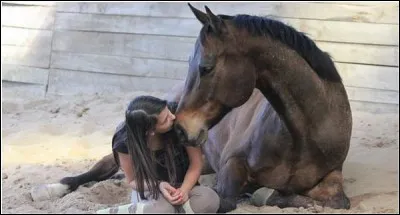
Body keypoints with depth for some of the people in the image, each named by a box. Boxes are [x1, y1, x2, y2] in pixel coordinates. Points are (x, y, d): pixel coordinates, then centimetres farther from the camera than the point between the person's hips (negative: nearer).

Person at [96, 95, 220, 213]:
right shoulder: (125, 141, -22)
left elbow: (196, 161, -11)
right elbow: (132, 180, -6)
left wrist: (184, 190, -28)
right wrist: (159, 185, -26)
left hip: (184, 185, 3)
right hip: (150, 191, -3)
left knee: (211, 199, -32)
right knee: (162, 209, -40)